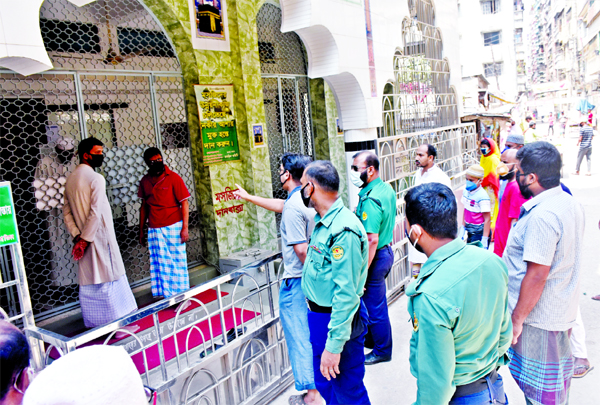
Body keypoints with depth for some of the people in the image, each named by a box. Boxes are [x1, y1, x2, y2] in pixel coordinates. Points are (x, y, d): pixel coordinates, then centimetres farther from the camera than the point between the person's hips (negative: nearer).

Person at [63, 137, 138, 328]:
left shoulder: (70, 180, 10)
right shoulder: (96, 178, -13)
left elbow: (66, 212, 8)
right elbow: (96, 212, -20)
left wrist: (77, 236, 2)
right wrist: (85, 239, -14)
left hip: (84, 240, 7)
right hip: (100, 238, -7)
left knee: (88, 284, 12)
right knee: (110, 280, 1)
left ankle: (94, 326, 22)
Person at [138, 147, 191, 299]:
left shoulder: (173, 177, -5)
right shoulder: (145, 181, 8)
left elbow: (184, 203, -6)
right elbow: (144, 205, 16)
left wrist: (185, 227, -11)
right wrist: (141, 229, 15)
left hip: (173, 227, -4)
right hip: (154, 229, 4)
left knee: (177, 261, 3)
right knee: (159, 264, 6)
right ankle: (166, 297, 17)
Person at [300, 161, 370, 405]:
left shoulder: (343, 229, -27)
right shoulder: (323, 222, 4)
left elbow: (346, 294, -28)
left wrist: (334, 345, -26)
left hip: (338, 319, -9)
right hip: (319, 316, 9)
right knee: (325, 384, 24)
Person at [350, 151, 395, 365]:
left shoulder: (370, 200, -27)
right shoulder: (387, 189, 4)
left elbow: (372, 239, -29)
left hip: (376, 257, -10)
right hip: (387, 250, 10)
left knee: (374, 307, 7)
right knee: (374, 303, 24)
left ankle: (382, 350, 24)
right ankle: (374, 339, 41)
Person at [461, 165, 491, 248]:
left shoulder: (482, 196, -19)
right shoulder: (466, 191, 3)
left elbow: (487, 219, -18)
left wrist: (484, 239, -19)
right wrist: (463, 228, 17)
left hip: (480, 232, -7)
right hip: (470, 231, 7)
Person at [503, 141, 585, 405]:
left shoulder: (541, 216, -27)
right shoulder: (570, 204, 5)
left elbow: (536, 275, -27)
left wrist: (517, 319, -18)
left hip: (538, 317, -10)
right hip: (563, 312, 10)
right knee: (556, 384, 25)